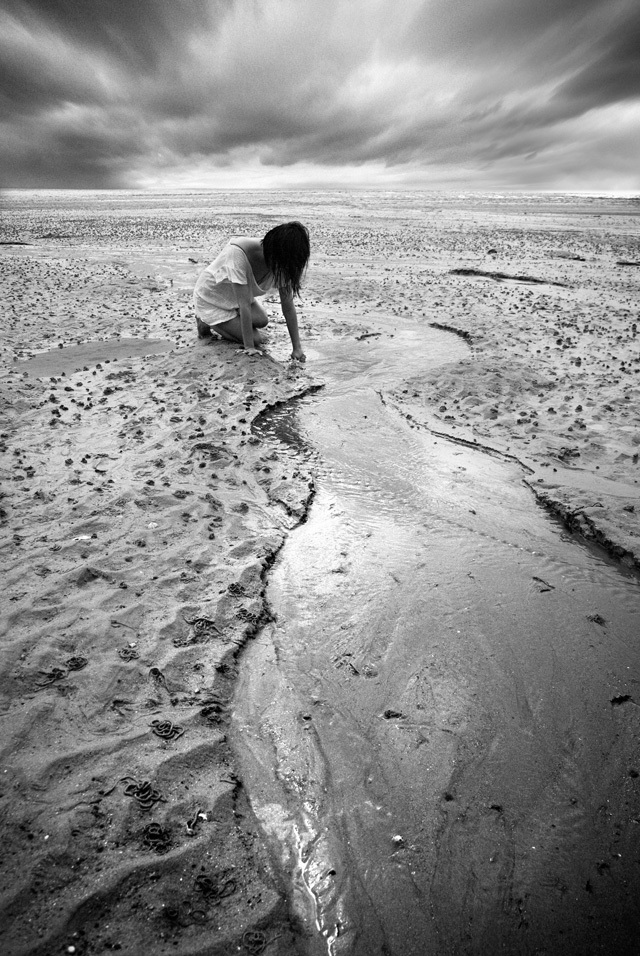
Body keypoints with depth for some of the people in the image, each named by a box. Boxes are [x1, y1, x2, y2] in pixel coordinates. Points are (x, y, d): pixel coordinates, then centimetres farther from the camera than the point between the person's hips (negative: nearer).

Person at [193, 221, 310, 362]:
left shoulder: (281, 262, -22)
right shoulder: (237, 253, -39)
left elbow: (288, 305, -20)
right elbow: (244, 305, -38)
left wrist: (297, 347, -24)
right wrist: (249, 347, -36)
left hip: (235, 299, 6)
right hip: (211, 299, -6)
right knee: (257, 339, -11)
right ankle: (206, 322, 7)